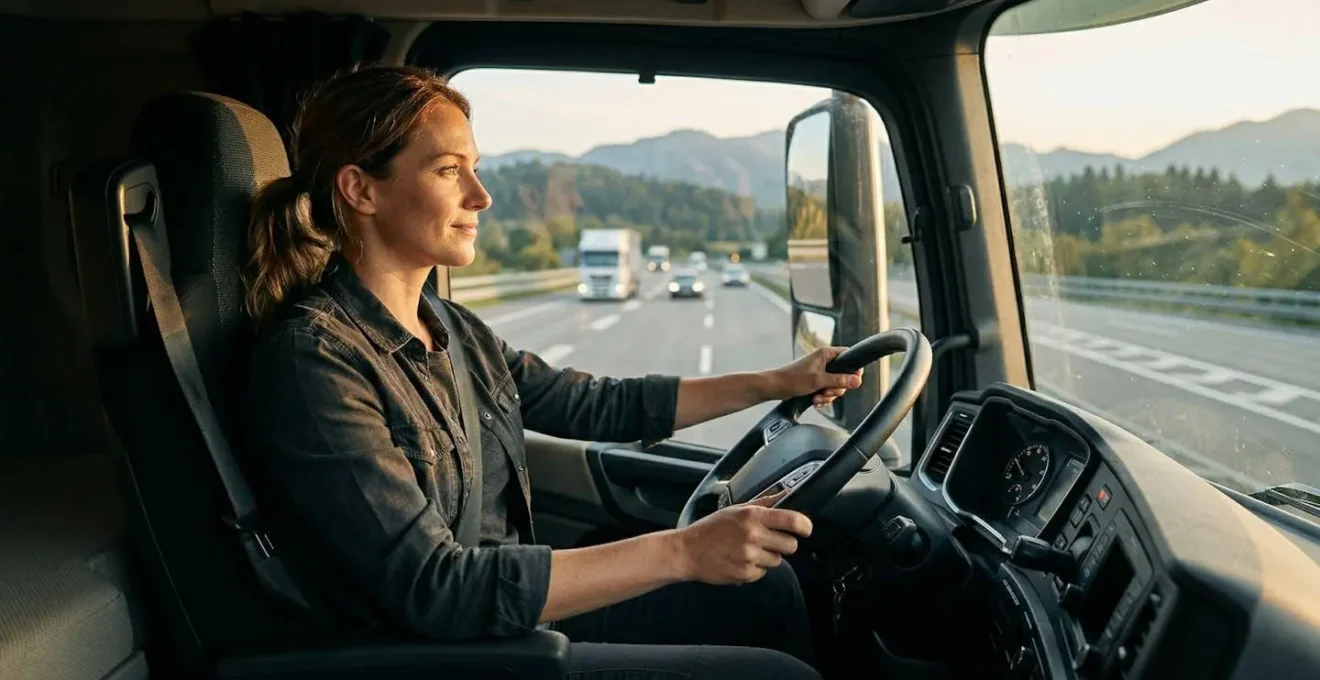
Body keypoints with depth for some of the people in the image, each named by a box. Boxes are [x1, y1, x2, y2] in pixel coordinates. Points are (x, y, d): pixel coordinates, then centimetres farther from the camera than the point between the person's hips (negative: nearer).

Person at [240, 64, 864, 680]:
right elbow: (433, 590, -29)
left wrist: (775, 383, 12)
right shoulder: (311, 359, -23)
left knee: (766, 587, 12)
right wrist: (680, 551, -31)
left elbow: (595, 405, 13)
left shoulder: (448, 329, 4)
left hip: (524, 610, 8)